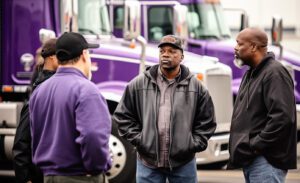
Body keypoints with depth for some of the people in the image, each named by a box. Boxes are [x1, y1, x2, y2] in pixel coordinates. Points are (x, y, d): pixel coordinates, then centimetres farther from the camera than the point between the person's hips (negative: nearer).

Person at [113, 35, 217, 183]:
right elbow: (123, 116, 5)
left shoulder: (196, 87, 3)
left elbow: (206, 122, 7)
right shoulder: (139, 84, 1)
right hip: (148, 162, -1)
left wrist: (193, 144, -3)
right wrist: (138, 139, -3)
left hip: (183, 163, 1)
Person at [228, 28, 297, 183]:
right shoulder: (252, 73, 18)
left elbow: (282, 117, -24)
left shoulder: (274, 73, -14)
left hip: (266, 160, -10)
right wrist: (241, 145, 13)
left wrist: (256, 145, -20)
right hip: (251, 158, 10)